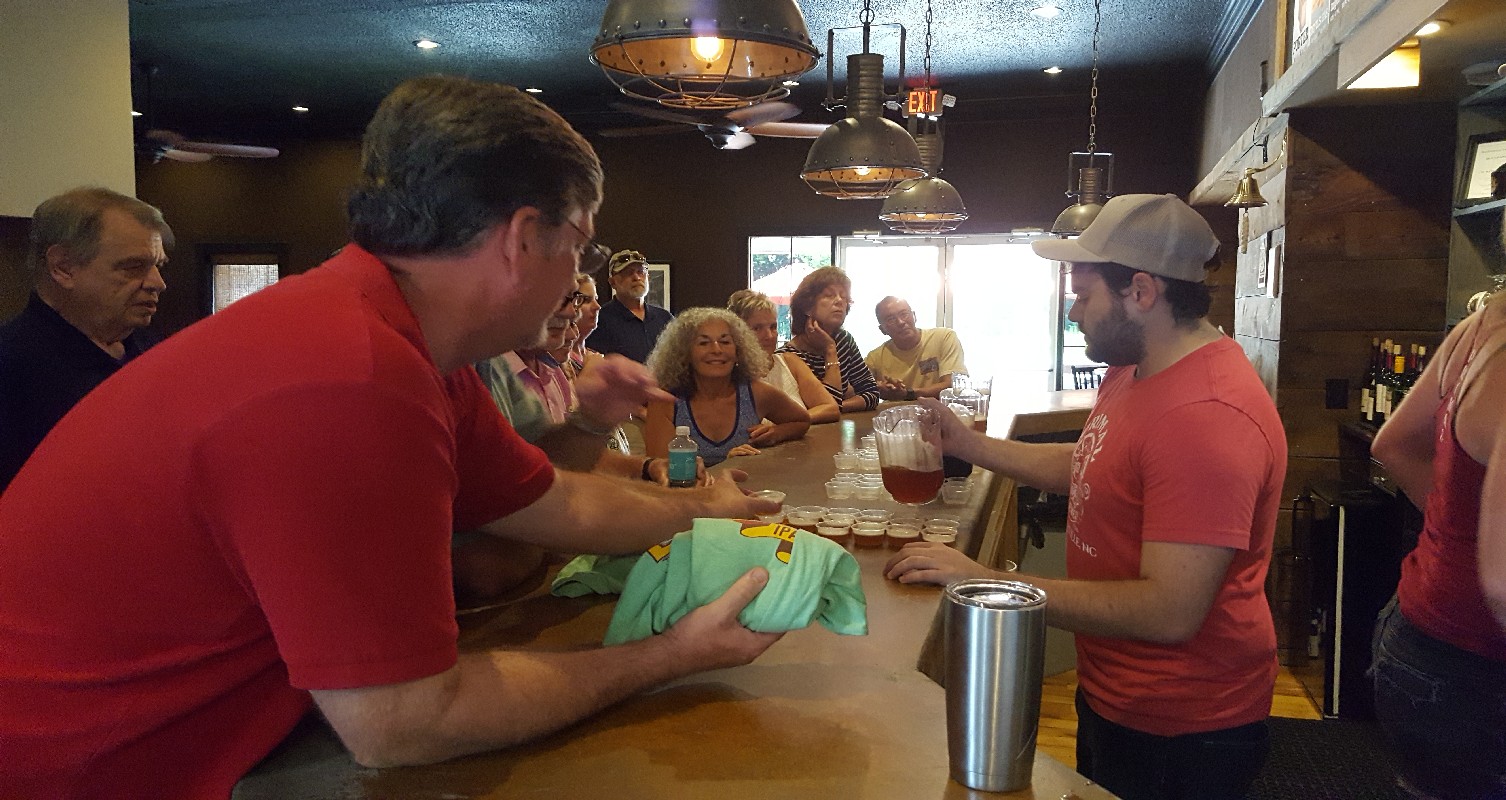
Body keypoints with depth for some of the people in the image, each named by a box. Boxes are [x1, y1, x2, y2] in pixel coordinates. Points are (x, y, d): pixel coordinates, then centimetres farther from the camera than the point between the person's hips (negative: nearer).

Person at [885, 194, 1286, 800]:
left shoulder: (1204, 418, -31)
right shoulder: (1133, 370, 3)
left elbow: (1170, 613, -33)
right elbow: (1087, 467, 16)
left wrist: (986, 581, -30)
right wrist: (966, 443, 7)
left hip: (1176, 732, -9)